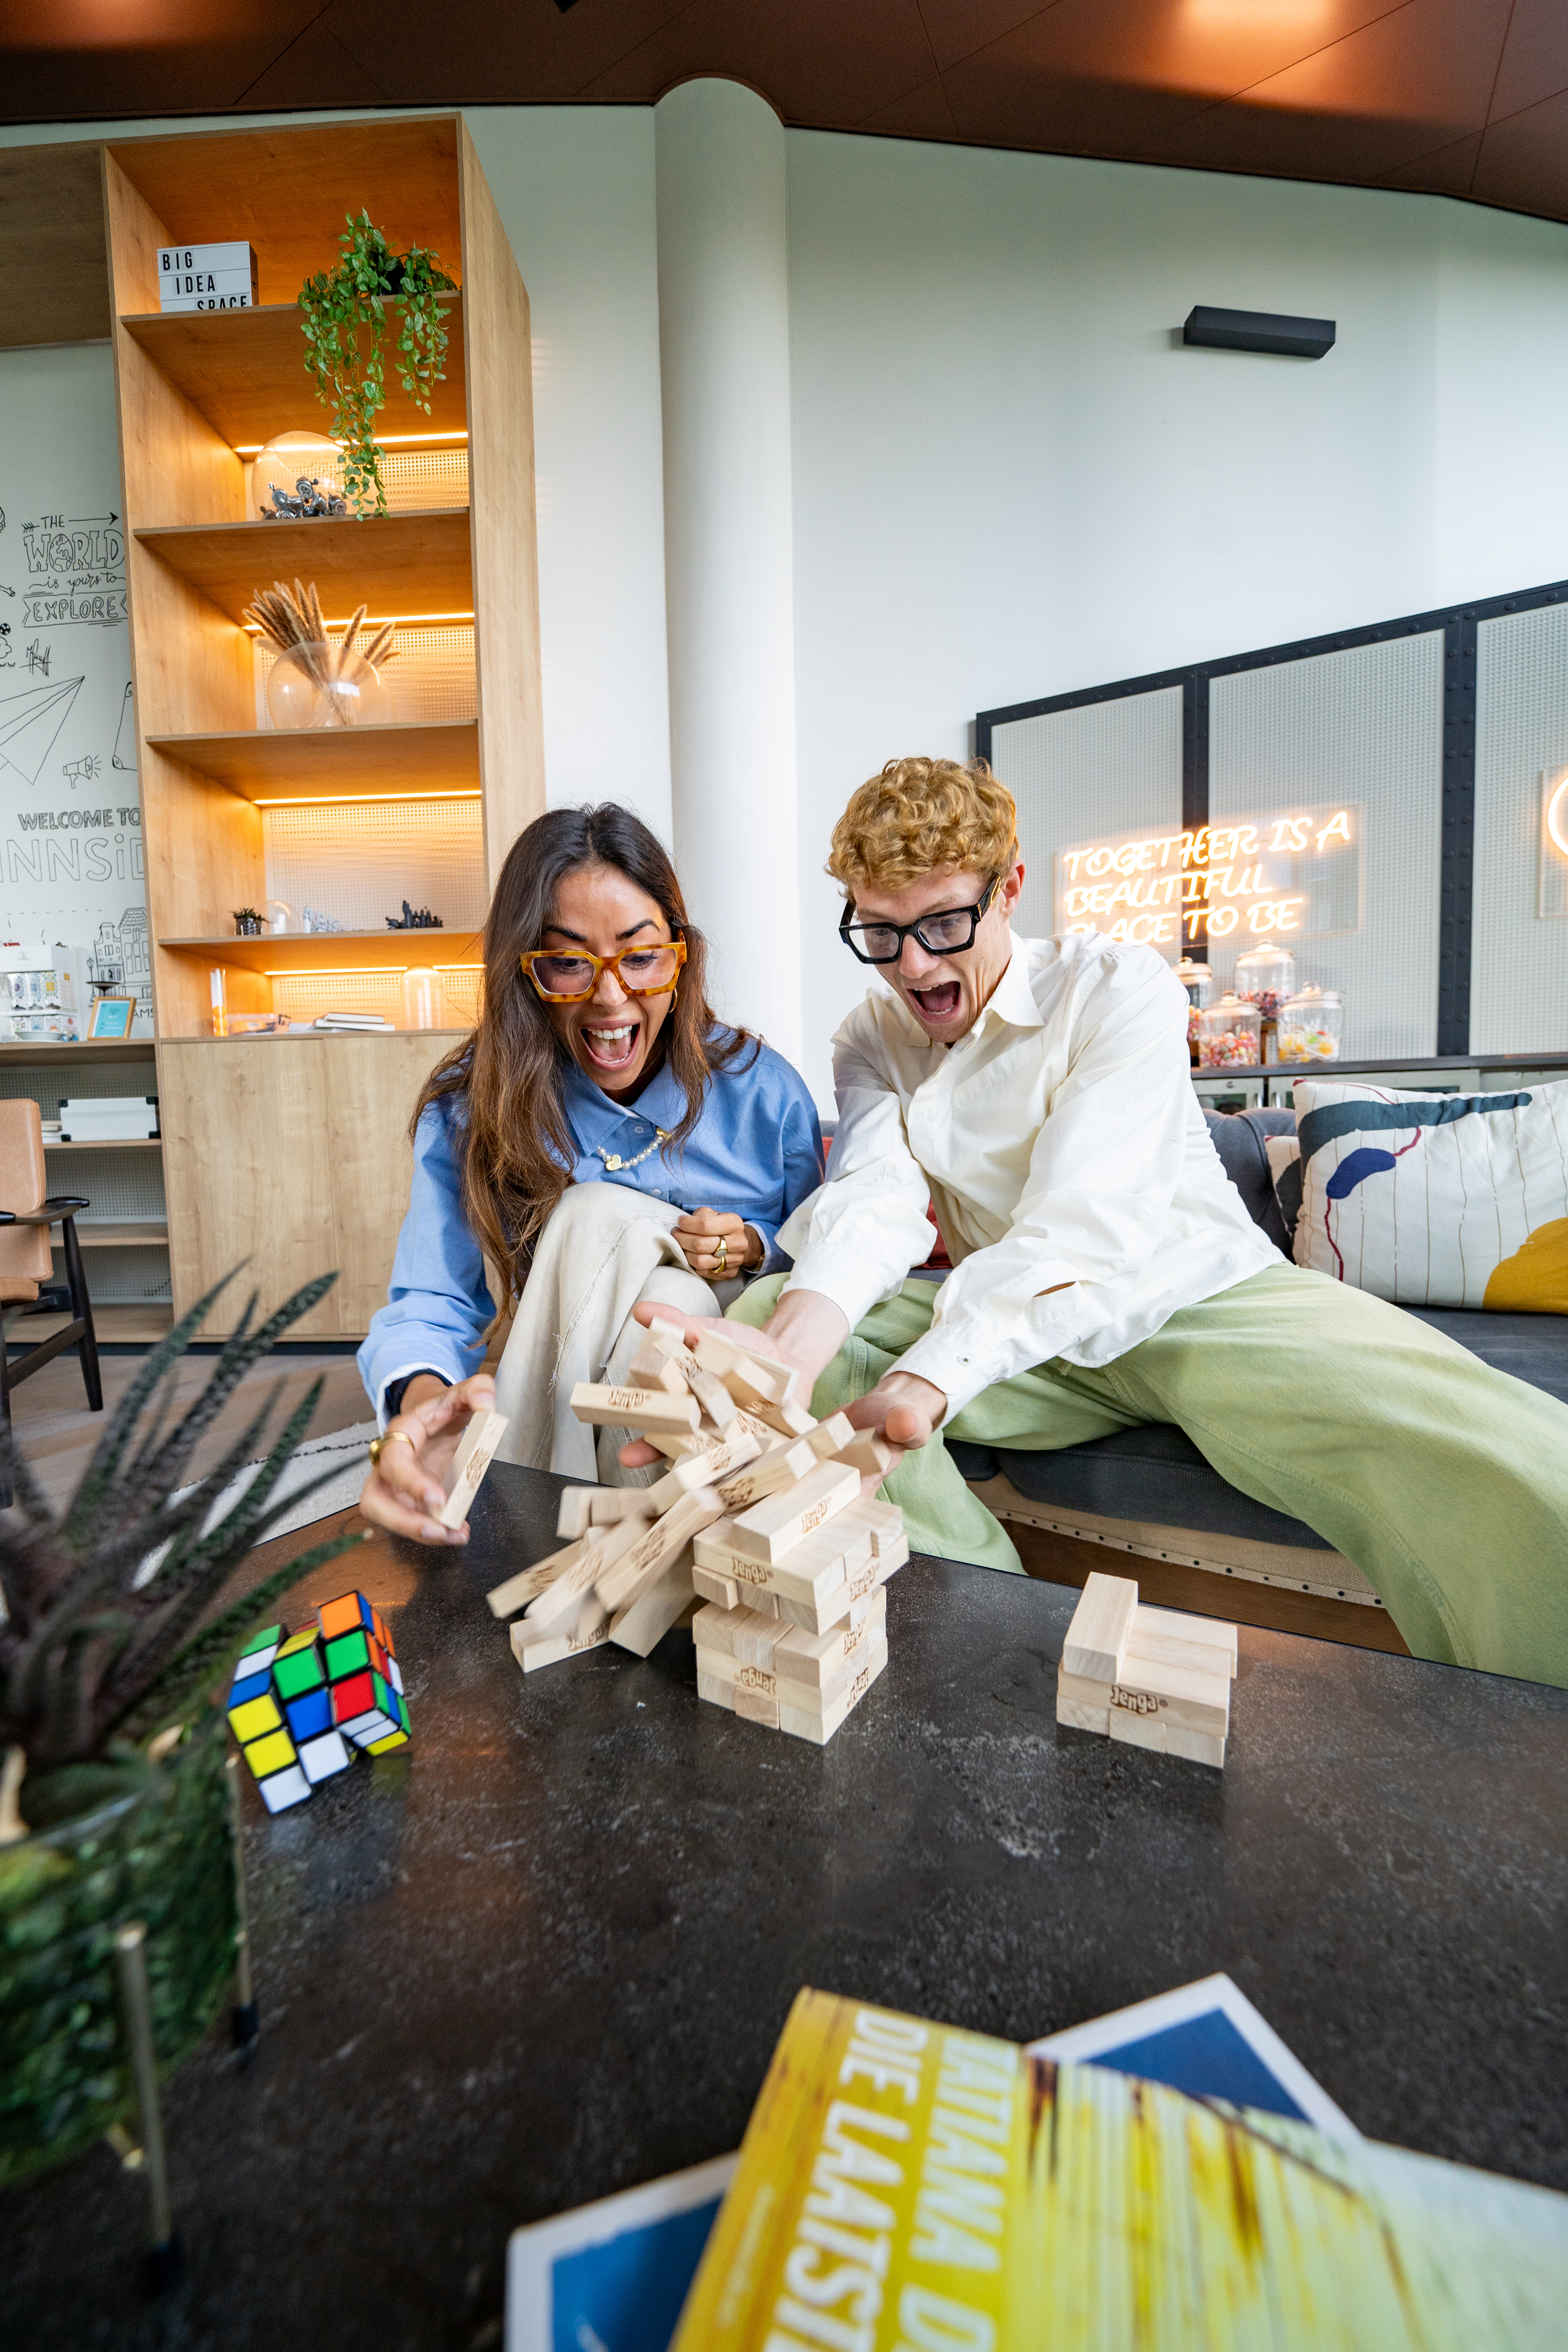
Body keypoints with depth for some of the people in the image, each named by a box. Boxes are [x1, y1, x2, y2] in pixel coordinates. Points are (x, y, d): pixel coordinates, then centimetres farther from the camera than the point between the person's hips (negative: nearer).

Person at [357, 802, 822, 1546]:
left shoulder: (762, 1088, -9)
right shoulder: (471, 1106, -10)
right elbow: (432, 1300, -17)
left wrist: (753, 1250, -20)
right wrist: (422, 1396, -41)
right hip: (568, 1389, 1)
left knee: (673, 1298, -34)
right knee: (597, 1213, -29)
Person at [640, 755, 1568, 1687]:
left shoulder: (1123, 988, -8)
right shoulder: (873, 1040, 7)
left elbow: (1075, 1224, -22)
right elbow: (874, 1200, -14)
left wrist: (924, 1383, -37)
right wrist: (794, 1350, -36)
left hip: (1203, 1299, -3)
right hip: (1012, 1334, 4)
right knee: (761, 1310, -15)